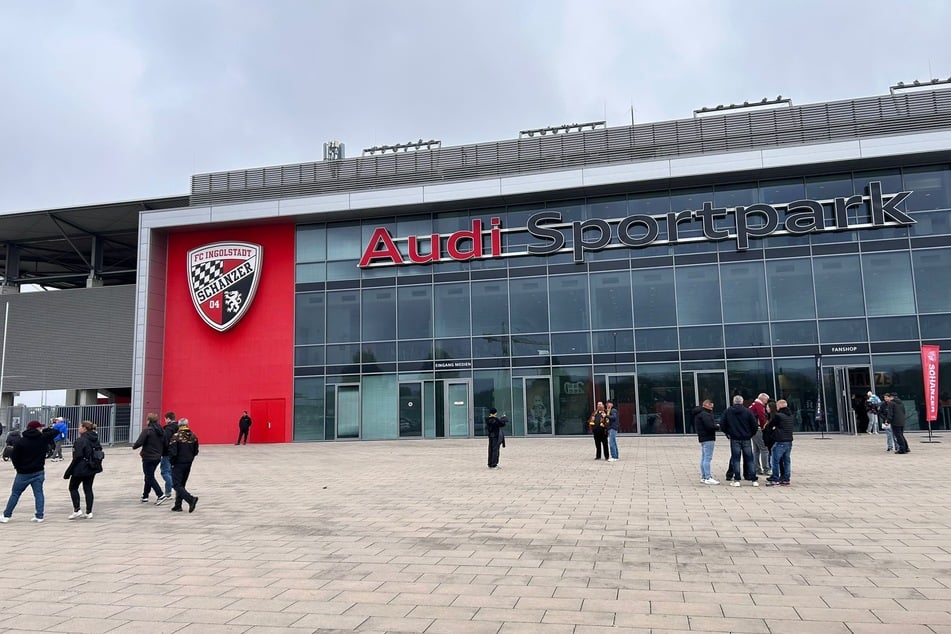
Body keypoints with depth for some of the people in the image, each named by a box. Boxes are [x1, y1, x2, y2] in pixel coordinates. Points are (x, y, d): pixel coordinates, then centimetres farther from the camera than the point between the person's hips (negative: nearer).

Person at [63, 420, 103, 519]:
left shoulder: (80, 440, -15)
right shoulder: (95, 440, 8)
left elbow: (76, 458, -17)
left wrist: (68, 472, -11)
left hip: (80, 469, -7)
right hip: (92, 469, 7)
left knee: (73, 488, 10)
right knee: (88, 489, 10)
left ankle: (77, 510, 5)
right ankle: (89, 512, 10)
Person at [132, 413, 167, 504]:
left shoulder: (147, 430, -15)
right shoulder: (161, 431, 7)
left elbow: (139, 442, -20)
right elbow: (164, 444, 10)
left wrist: (134, 446, 0)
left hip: (148, 458, -7)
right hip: (157, 458, 7)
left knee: (150, 478, -1)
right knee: (149, 476, 19)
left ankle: (161, 495, -10)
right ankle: (145, 496, 26)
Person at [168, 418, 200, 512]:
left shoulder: (176, 436, -15)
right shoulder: (193, 436, 1)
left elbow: (172, 452, -16)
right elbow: (195, 451, 6)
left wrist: (172, 462, -1)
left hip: (178, 463, -6)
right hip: (188, 463, 6)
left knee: (177, 485, -2)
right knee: (182, 484, 17)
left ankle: (191, 499, -20)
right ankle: (178, 505, 19)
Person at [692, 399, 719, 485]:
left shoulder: (698, 413, 16)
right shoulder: (704, 414, -17)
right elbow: (710, 426, -25)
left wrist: (715, 425, 4)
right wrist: (717, 426, -6)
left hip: (702, 438, 11)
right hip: (708, 438, -11)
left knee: (703, 458, 15)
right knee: (707, 458, -10)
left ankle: (703, 477, 22)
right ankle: (708, 478, -10)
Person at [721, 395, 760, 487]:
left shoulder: (727, 411, -1)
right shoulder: (747, 411, -4)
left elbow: (723, 425, 1)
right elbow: (755, 425, -3)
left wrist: (728, 433, 15)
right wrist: (751, 434, 12)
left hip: (734, 439, 0)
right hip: (746, 439, 0)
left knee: (735, 459, 3)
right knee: (749, 459, 7)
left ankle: (736, 480, 0)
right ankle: (754, 480, 6)